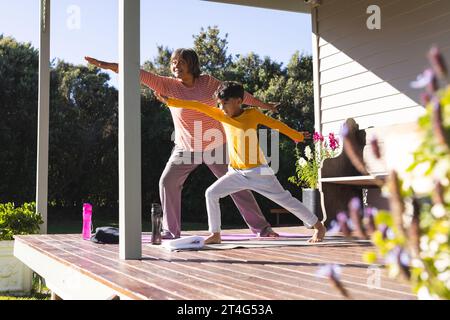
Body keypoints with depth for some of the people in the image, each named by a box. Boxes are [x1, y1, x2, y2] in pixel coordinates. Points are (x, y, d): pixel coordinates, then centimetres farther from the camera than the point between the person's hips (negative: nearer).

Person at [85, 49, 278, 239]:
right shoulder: (168, 85, -8)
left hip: (215, 146, -1)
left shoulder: (207, 82, -7)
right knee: (167, 182, -9)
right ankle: (171, 230, 3)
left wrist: (263, 105, 13)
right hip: (185, 148, 1)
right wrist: (106, 65, -23)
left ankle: (261, 228, 10)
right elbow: (140, 75, -17)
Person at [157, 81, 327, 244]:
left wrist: (297, 136, 10)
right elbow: (198, 106, -3)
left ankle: (318, 226, 10)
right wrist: (170, 101, -7)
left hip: (258, 172, -4)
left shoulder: (252, 114, -9)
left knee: (284, 199, -2)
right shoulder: (222, 116, 0)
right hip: (236, 173, 4)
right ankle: (215, 234, 4)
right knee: (211, 193, -6)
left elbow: (275, 124, 2)